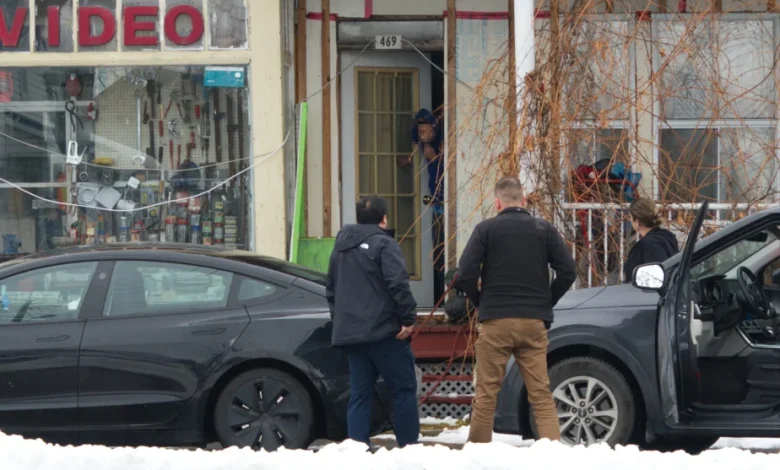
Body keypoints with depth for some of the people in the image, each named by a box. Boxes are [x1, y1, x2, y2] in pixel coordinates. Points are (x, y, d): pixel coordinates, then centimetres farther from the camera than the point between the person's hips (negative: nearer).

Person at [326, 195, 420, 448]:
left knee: (360, 394, 7)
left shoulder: (341, 248, 18)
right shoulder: (383, 244, -8)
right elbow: (398, 284, -18)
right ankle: (408, 446, -1)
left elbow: (331, 290, 25)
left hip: (350, 333, 7)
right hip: (385, 332, -7)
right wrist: (408, 318, -14)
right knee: (403, 389, 0)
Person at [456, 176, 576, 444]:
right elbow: (567, 271, 0)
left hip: (495, 322, -2)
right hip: (535, 323, 2)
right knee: (541, 394, 3)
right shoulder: (544, 230, 6)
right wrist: (545, 303, 11)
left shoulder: (486, 229, -1)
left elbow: (465, 274, -10)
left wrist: (481, 302, 6)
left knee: (486, 393, 5)